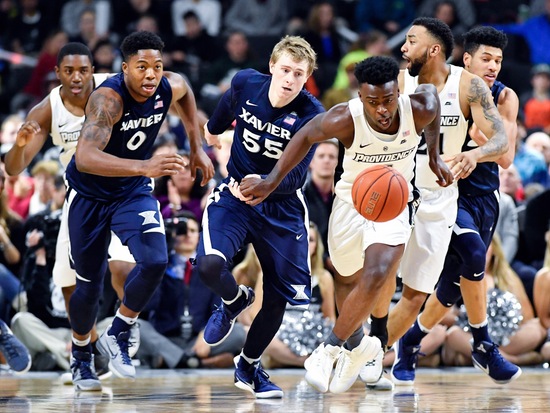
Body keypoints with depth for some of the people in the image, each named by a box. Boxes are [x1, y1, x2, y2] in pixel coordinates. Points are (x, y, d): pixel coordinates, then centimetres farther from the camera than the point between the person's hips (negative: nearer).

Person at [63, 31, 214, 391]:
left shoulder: (171, 88, -15)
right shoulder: (108, 98, -32)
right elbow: (85, 158, -47)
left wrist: (197, 148, 13)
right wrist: (144, 167, -59)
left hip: (134, 192, 4)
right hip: (89, 194, -4)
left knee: (155, 261, -21)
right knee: (89, 283, 6)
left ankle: (118, 336, 1)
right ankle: (81, 356, 34)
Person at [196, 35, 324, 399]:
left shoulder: (310, 114, -21)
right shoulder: (246, 83, -12)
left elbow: (296, 177, -25)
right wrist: (214, 127, 33)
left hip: (282, 208, -1)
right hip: (234, 195, 1)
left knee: (278, 298, 3)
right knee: (210, 264, -26)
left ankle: (249, 367, 30)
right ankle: (235, 301, 11)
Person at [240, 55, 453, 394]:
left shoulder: (419, 110, -26)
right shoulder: (346, 119, -30)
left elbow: (431, 91, -1)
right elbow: (306, 136, -10)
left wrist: (434, 156, 7)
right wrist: (272, 181, -12)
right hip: (351, 199, 1)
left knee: (375, 277, -23)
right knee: (347, 278, 19)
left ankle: (330, 349, -6)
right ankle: (357, 344, 48)